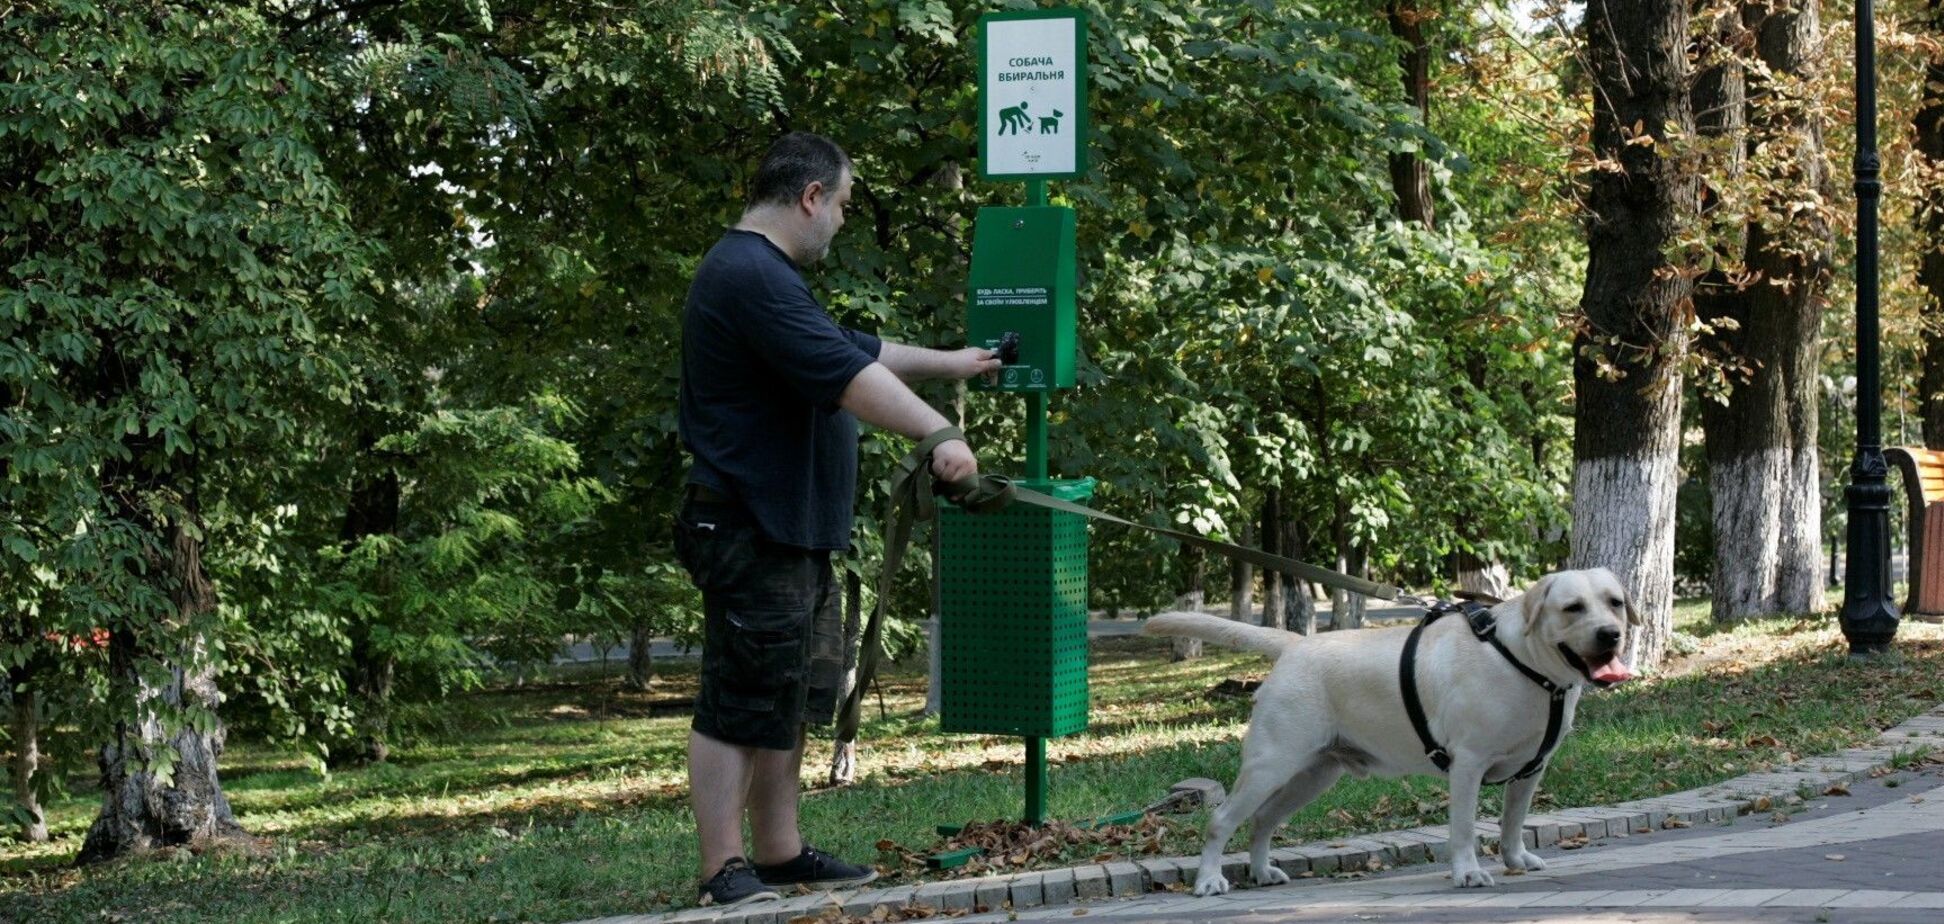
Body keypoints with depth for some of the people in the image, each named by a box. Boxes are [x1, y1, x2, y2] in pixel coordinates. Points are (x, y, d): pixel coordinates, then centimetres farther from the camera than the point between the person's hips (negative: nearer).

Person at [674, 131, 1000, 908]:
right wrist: (938, 435, -31)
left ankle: (779, 854, 22)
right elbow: (847, 375, -27)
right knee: (739, 706, -8)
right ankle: (725, 872, -5)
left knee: (792, 699, 15)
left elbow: (854, 350, 30)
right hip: (751, 532, -12)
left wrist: (950, 364, 35)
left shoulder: (763, 275, 19)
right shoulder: (751, 277, -18)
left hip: (793, 532, 12)